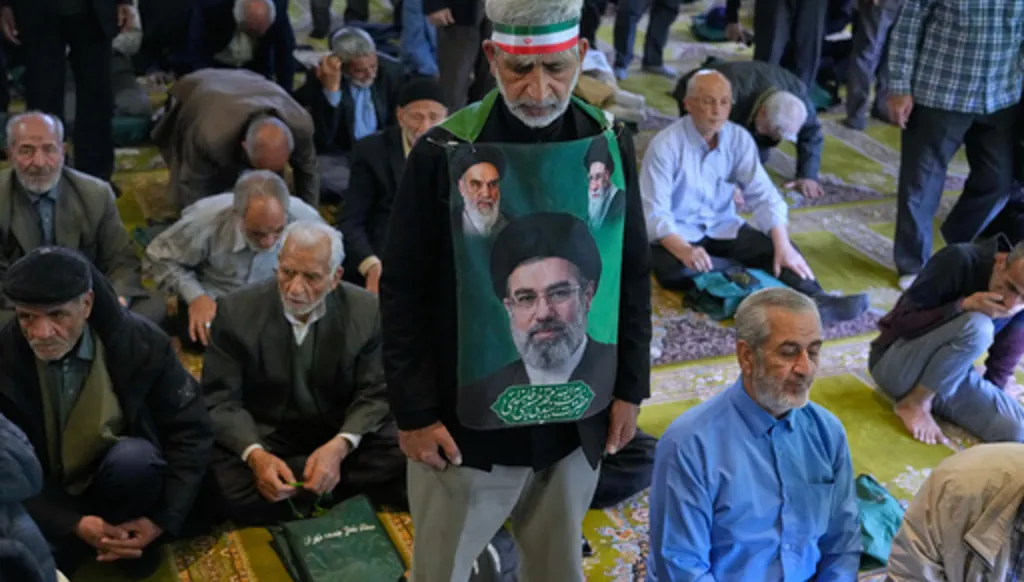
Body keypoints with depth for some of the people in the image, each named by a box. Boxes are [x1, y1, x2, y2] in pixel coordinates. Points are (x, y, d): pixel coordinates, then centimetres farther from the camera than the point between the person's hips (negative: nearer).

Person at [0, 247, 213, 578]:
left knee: (133, 456, -34)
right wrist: (74, 524, -22)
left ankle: (129, 541, -4)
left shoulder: (140, 343, -16)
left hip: (123, 472, 0)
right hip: (47, 501, 1)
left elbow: (191, 432, -9)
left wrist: (163, 518, -19)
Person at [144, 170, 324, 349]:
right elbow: (160, 258, -10)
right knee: (196, 336, -25)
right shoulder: (205, 220, -29)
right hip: (214, 298, -1)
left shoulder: (305, 220, -26)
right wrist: (194, 295, -24)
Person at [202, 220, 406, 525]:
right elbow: (220, 400, -10)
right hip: (263, 434, 0)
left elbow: (374, 395, -7)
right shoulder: (237, 311, -11)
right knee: (236, 493, -31)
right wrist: (255, 455, -29)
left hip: (344, 432, 0)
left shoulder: (366, 310, -10)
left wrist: (339, 447, -27)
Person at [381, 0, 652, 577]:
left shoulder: (610, 144, -3)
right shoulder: (445, 153, -13)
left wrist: (629, 389, 5)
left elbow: (633, 276, 5)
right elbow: (403, 290, -8)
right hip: (465, 420, -2)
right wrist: (414, 411, -9)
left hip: (576, 420, 3)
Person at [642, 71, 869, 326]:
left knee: (779, 249, -19)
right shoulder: (666, 145, -15)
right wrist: (684, 250, -40)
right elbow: (655, 212, -21)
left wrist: (784, 246, -25)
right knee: (674, 270, -36)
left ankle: (815, 301, -38)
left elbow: (763, 195, -9)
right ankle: (749, 270, -26)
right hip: (676, 233, -4)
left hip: (723, 228, 4)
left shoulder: (739, 138, -3)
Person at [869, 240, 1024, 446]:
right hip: (896, 362, -4)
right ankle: (915, 404, -12)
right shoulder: (959, 260, -22)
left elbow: (1001, 368, 3)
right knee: (977, 326, -32)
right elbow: (901, 322, -22)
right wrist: (964, 305, -33)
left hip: (950, 375, 5)